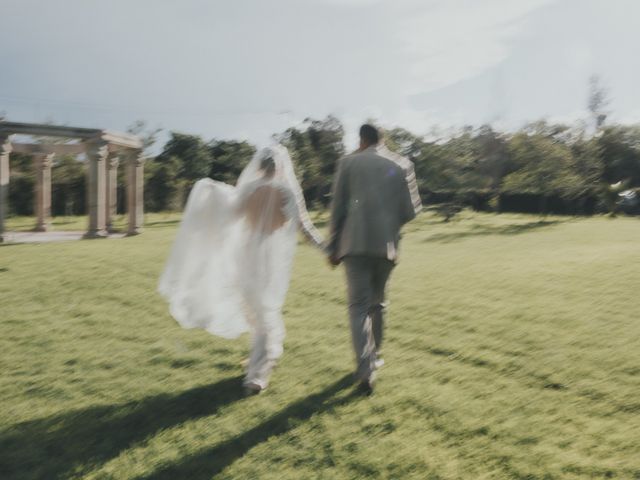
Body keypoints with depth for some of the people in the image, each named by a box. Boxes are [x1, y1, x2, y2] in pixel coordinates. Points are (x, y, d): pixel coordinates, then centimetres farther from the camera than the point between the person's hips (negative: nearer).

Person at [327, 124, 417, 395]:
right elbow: (408, 212, 7)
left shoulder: (348, 163, 4)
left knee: (359, 305, -4)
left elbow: (337, 207, 0)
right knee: (377, 302, 19)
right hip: (386, 245, 3)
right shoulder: (396, 168, 10)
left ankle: (366, 371, -15)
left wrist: (332, 247, 5)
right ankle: (373, 355, 32)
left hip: (355, 243, -3)